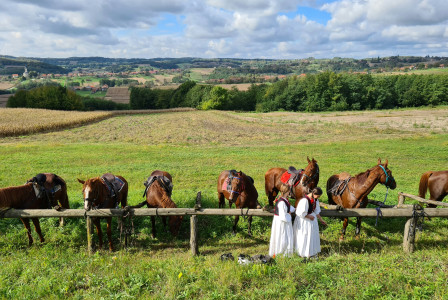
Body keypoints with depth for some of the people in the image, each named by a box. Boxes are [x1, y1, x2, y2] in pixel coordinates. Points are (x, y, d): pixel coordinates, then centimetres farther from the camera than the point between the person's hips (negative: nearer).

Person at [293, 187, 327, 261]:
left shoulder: (315, 199, -6)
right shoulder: (305, 200, -31)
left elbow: (316, 210, 7)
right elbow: (301, 213, -27)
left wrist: (321, 219, 8)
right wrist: (309, 217, -16)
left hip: (312, 219, 8)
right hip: (304, 221, -8)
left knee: (313, 235, 18)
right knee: (304, 237, 7)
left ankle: (311, 252, 37)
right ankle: (304, 253, 26)